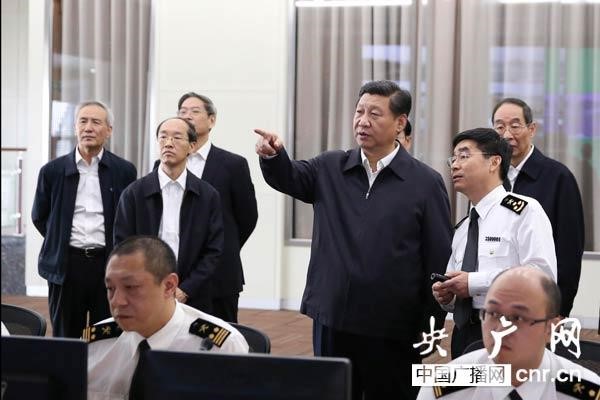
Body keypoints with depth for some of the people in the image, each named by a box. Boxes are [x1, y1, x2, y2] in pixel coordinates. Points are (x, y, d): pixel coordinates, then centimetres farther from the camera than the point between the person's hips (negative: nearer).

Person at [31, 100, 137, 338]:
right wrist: (60, 241, 11)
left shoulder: (124, 171, 2)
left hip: (109, 264, -1)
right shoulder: (52, 171, 4)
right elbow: (39, 217, 15)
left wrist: (116, 248, 7)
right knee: (65, 339, 7)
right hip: (66, 265, 1)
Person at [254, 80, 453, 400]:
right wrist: (272, 155, -29)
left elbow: (439, 260, -2)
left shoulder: (425, 182, -3)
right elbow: (288, 178, -7)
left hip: (393, 329, -3)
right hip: (331, 319, 3)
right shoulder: (330, 169, 8)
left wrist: (432, 325, -4)